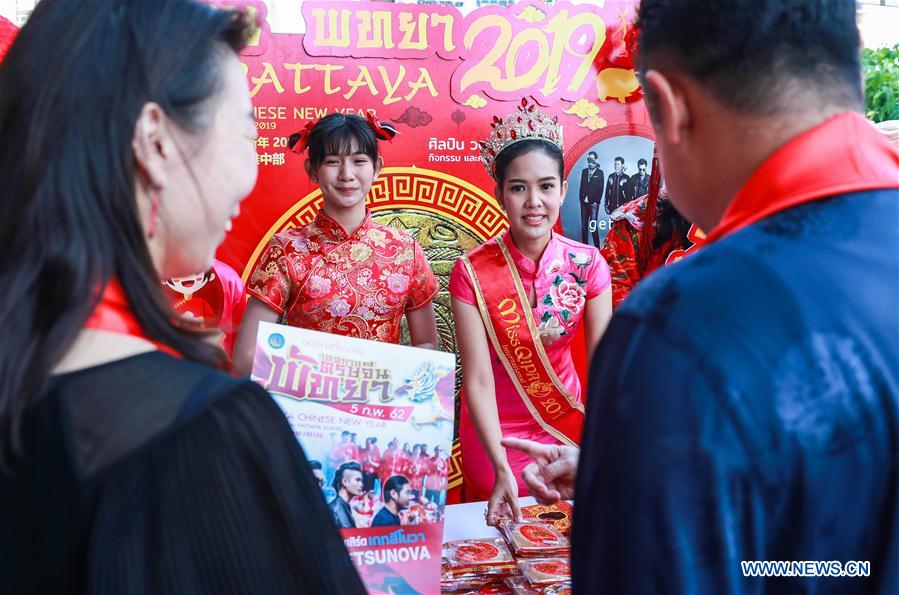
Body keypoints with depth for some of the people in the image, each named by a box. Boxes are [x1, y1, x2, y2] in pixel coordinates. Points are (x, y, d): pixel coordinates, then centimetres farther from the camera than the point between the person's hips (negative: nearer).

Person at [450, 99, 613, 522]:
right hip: (495, 436, -2)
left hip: (568, 427, 2)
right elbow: (478, 380, -19)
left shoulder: (588, 265, -11)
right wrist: (502, 470, -27)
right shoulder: (471, 272, -17)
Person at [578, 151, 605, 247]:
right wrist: (582, 198, 2)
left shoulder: (600, 173, 1)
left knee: (593, 224, -10)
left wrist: (596, 201, -10)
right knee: (584, 224, 5)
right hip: (584, 202, 4)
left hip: (594, 202, -4)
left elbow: (600, 188, -3)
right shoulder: (584, 171, 13)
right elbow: (582, 186, 13)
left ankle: (596, 246, -8)